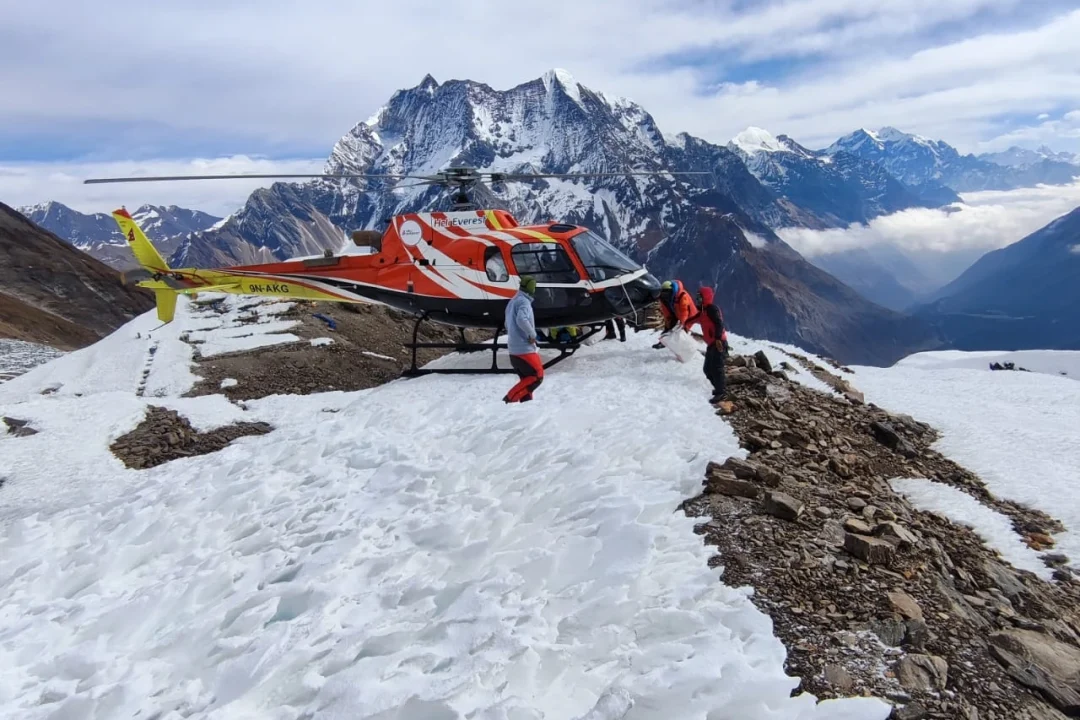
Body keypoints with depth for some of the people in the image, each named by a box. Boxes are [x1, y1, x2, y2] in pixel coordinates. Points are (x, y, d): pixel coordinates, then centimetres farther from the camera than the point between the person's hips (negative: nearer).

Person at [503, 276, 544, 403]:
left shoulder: (512, 302, 17)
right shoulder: (524, 301, -13)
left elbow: (508, 325, 25)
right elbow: (521, 319, -31)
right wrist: (532, 334, -19)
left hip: (514, 350, 9)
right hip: (524, 349, -9)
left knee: (527, 378, 14)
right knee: (537, 376, -4)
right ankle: (509, 399, -9)